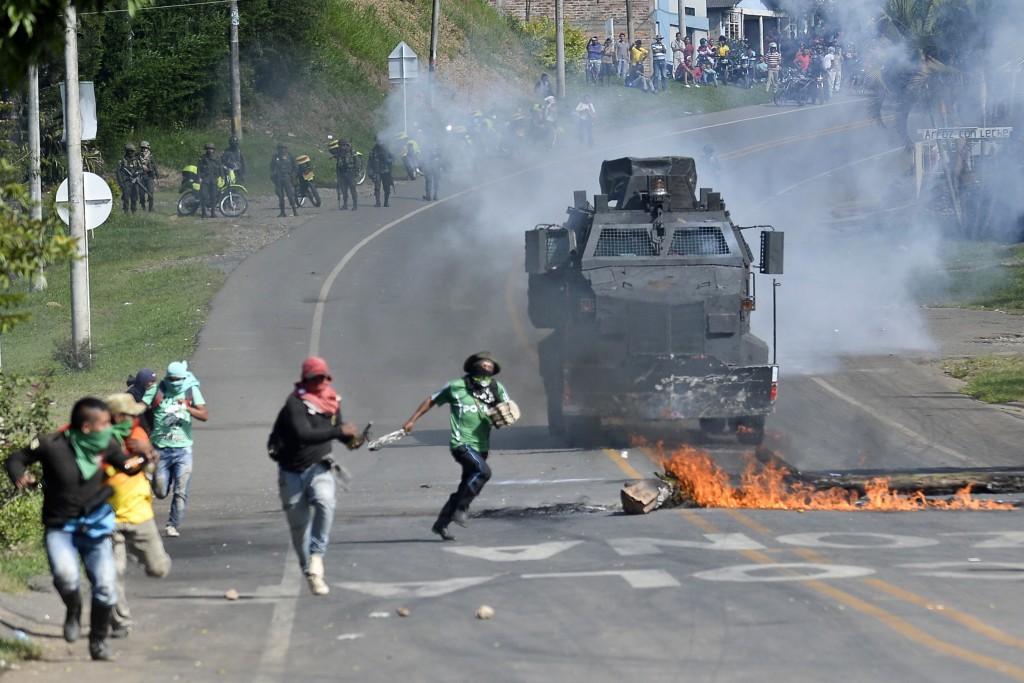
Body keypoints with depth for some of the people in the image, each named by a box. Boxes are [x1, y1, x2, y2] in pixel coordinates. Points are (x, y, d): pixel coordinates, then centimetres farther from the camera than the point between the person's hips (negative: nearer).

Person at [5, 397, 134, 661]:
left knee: (105, 586, -2)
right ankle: (74, 611, 5)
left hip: (95, 526, 4)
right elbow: (17, 459, -3)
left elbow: (127, 466, 12)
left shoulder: (106, 446, -5)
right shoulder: (51, 446, -17)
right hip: (60, 527, -4)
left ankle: (98, 642, 22)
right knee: (65, 574, -30)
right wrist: (19, 476, -23)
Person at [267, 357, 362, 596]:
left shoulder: (332, 402, 4)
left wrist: (351, 438, -2)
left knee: (325, 502, -28)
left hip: (319, 467, 3)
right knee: (299, 524, 5)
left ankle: (316, 557, -24)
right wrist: (340, 431, -35)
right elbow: (303, 434, -33)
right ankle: (309, 572, 20)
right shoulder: (295, 403, -17)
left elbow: (336, 430, 21)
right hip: (292, 470, -3)